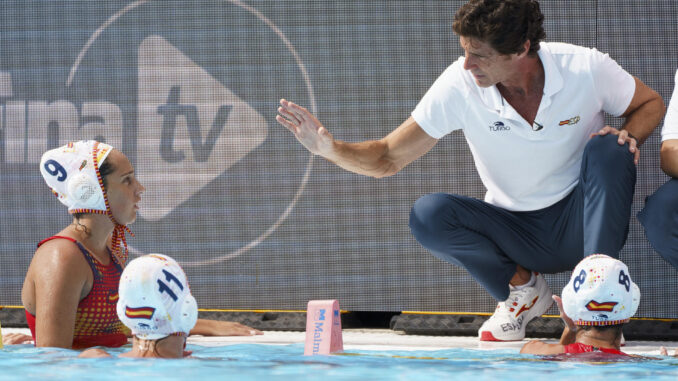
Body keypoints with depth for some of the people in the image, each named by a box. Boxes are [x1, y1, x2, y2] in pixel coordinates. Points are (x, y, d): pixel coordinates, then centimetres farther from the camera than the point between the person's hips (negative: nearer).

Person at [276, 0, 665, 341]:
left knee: (608, 149, -30)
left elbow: (651, 103, 2)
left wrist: (629, 135, -20)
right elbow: (387, 158, -10)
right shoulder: (460, 85, -16)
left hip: (579, 223, -1)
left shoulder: (585, 68, -17)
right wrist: (330, 147, -29)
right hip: (516, 233, 1)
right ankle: (522, 287, -1)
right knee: (428, 215, -26)